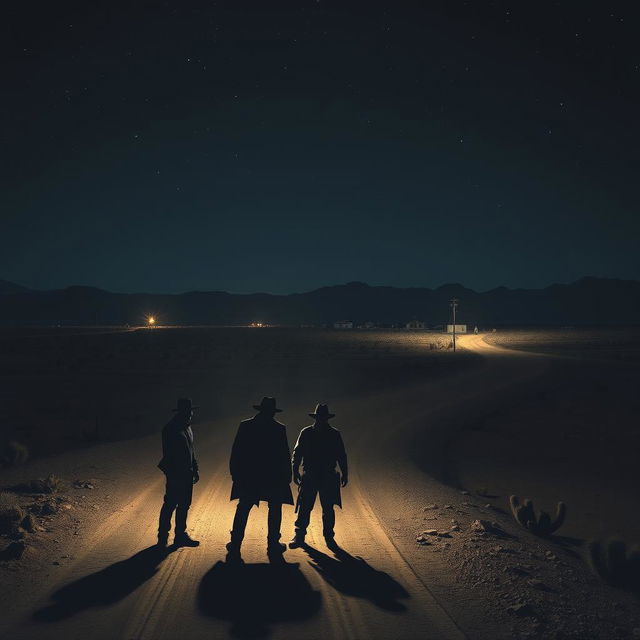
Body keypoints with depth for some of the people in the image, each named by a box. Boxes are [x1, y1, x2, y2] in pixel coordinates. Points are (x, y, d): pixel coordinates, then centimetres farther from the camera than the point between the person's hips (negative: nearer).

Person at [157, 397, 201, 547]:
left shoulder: (187, 427, 13)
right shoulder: (171, 429, -14)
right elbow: (168, 454, -18)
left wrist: (195, 469, 18)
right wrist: (171, 475, -21)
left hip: (187, 474, 8)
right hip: (175, 474, -8)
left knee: (184, 505, 13)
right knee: (170, 505, -2)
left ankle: (181, 535, 22)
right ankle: (162, 537, 9)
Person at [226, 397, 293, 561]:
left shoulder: (245, 426, -2)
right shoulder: (279, 429, -7)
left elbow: (236, 451, 0)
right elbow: (284, 455, -6)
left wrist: (235, 473, 7)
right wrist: (287, 475, 3)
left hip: (248, 476, 2)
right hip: (274, 478, -1)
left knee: (242, 510, 9)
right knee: (275, 510, 12)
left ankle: (235, 544, 6)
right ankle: (273, 544, 14)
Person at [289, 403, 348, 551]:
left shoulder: (334, 434, 4)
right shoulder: (306, 433, 3)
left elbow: (341, 456, 10)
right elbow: (297, 453, 5)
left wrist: (345, 474, 7)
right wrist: (295, 472, -2)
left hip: (328, 478, 1)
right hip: (309, 477, 0)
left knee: (328, 509, 4)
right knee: (304, 507, -1)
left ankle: (329, 537, 15)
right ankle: (299, 536, 10)